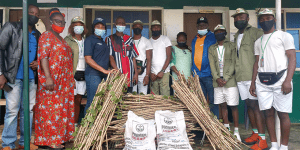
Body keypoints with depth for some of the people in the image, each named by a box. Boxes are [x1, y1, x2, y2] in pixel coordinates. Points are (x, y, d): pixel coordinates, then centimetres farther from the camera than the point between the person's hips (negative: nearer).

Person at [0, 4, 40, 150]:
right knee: (12, 111, -4)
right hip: (14, 77, -5)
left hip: (31, 78, 5)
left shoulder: (37, 35, 16)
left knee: (28, 110, 7)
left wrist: (37, 63, 3)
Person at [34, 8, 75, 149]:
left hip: (63, 81, 8)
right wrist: (48, 78, -24)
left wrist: (70, 79, 20)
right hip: (51, 81, -8)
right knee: (51, 108, -4)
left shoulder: (61, 39, 21)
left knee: (61, 109, 10)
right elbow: (43, 57, -15)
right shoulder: (46, 36, -4)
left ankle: (58, 137, 19)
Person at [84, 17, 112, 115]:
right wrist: (104, 70, -17)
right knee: (92, 103, -5)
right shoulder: (90, 40, -1)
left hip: (104, 75, 7)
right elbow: (88, 59, -11)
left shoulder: (104, 41, 22)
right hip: (93, 75, -7)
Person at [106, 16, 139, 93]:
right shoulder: (110, 39, 7)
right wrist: (117, 71, -18)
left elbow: (133, 57, 13)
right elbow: (110, 56, -5)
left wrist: (136, 73, 4)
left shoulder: (129, 39, 16)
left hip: (129, 73, 3)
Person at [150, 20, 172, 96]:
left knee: (165, 95, -8)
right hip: (153, 73, 3)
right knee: (154, 95, 2)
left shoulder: (165, 39, 3)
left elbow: (169, 57, -3)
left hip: (164, 72, -2)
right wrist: (150, 73, 0)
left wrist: (162, 71, -11)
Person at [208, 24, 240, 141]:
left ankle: (236, 131, 6)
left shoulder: (232, 46, 3)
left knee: (233, 106, -2)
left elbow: (233, 64, -5)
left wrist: (225, 79, -13)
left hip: (230, 81, -3)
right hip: (217, 82, 4)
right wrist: (217, 78, -10)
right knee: (222, 105, 9)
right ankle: (227, 129, 20)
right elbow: (212, 65, 4)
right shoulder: (211, 49, 12)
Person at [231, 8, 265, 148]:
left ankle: (262, 138, -3)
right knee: (248, 104, 11)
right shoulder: (236, 36, 20)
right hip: (240, 77, 7)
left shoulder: (256, 32, -2)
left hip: (252, 75, -7)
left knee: (255, 105, -8)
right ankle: (255, 133, 22)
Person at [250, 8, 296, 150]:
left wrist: (288, 80, -15)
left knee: (283, 114, -3)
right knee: (268, 113, 5)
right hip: (262, 82, 5)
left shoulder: (284, 36, 4)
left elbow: (292, 58, -4)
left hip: (280, 79, -4)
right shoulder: (258, 41, 19)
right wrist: (253, 83, 12)